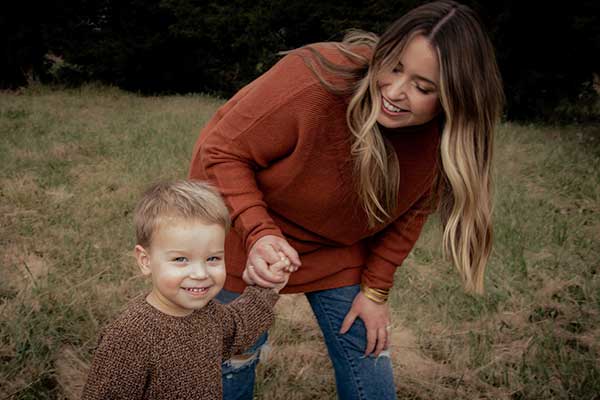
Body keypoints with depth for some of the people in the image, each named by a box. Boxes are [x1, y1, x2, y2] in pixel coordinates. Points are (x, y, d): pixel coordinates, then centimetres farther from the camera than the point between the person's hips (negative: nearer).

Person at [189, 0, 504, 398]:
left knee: (368, 357, 8)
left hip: (336, 246, 4)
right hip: (245, 230, -3)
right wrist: (258, 233, -39)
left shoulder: (442, 138, -20)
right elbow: (222, 153, -27)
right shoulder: (314, 80, -37)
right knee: (235, 360, 10)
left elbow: (408, 212, -3)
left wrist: (375, 290, -3)